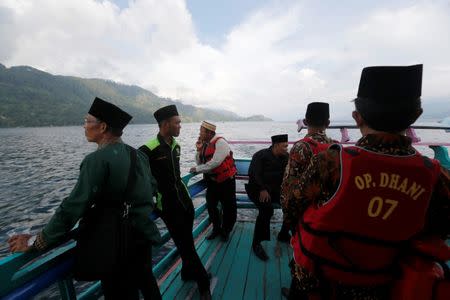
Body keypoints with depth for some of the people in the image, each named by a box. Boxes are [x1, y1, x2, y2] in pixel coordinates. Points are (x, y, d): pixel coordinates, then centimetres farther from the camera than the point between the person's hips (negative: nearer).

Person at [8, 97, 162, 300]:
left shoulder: (97, 159, -21)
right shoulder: (137, 154, 0)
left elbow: (73, 207, -22)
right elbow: (152, 188, 10)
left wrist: (36, 242, -10)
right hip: (144, 234, 7)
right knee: (146, 281, 28)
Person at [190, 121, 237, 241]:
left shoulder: (220, 142, -18)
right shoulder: (204, 144, 4)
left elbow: (215, 163, -26)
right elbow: (200, 163, 8)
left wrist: (197, 169, -16)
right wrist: (199, 150, -8)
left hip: (226, 180, -6)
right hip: (212, 180, 7)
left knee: (228, 207, 6)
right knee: (211, 205, 11)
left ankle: (226, 230, 29)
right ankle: (216, 228, 34)